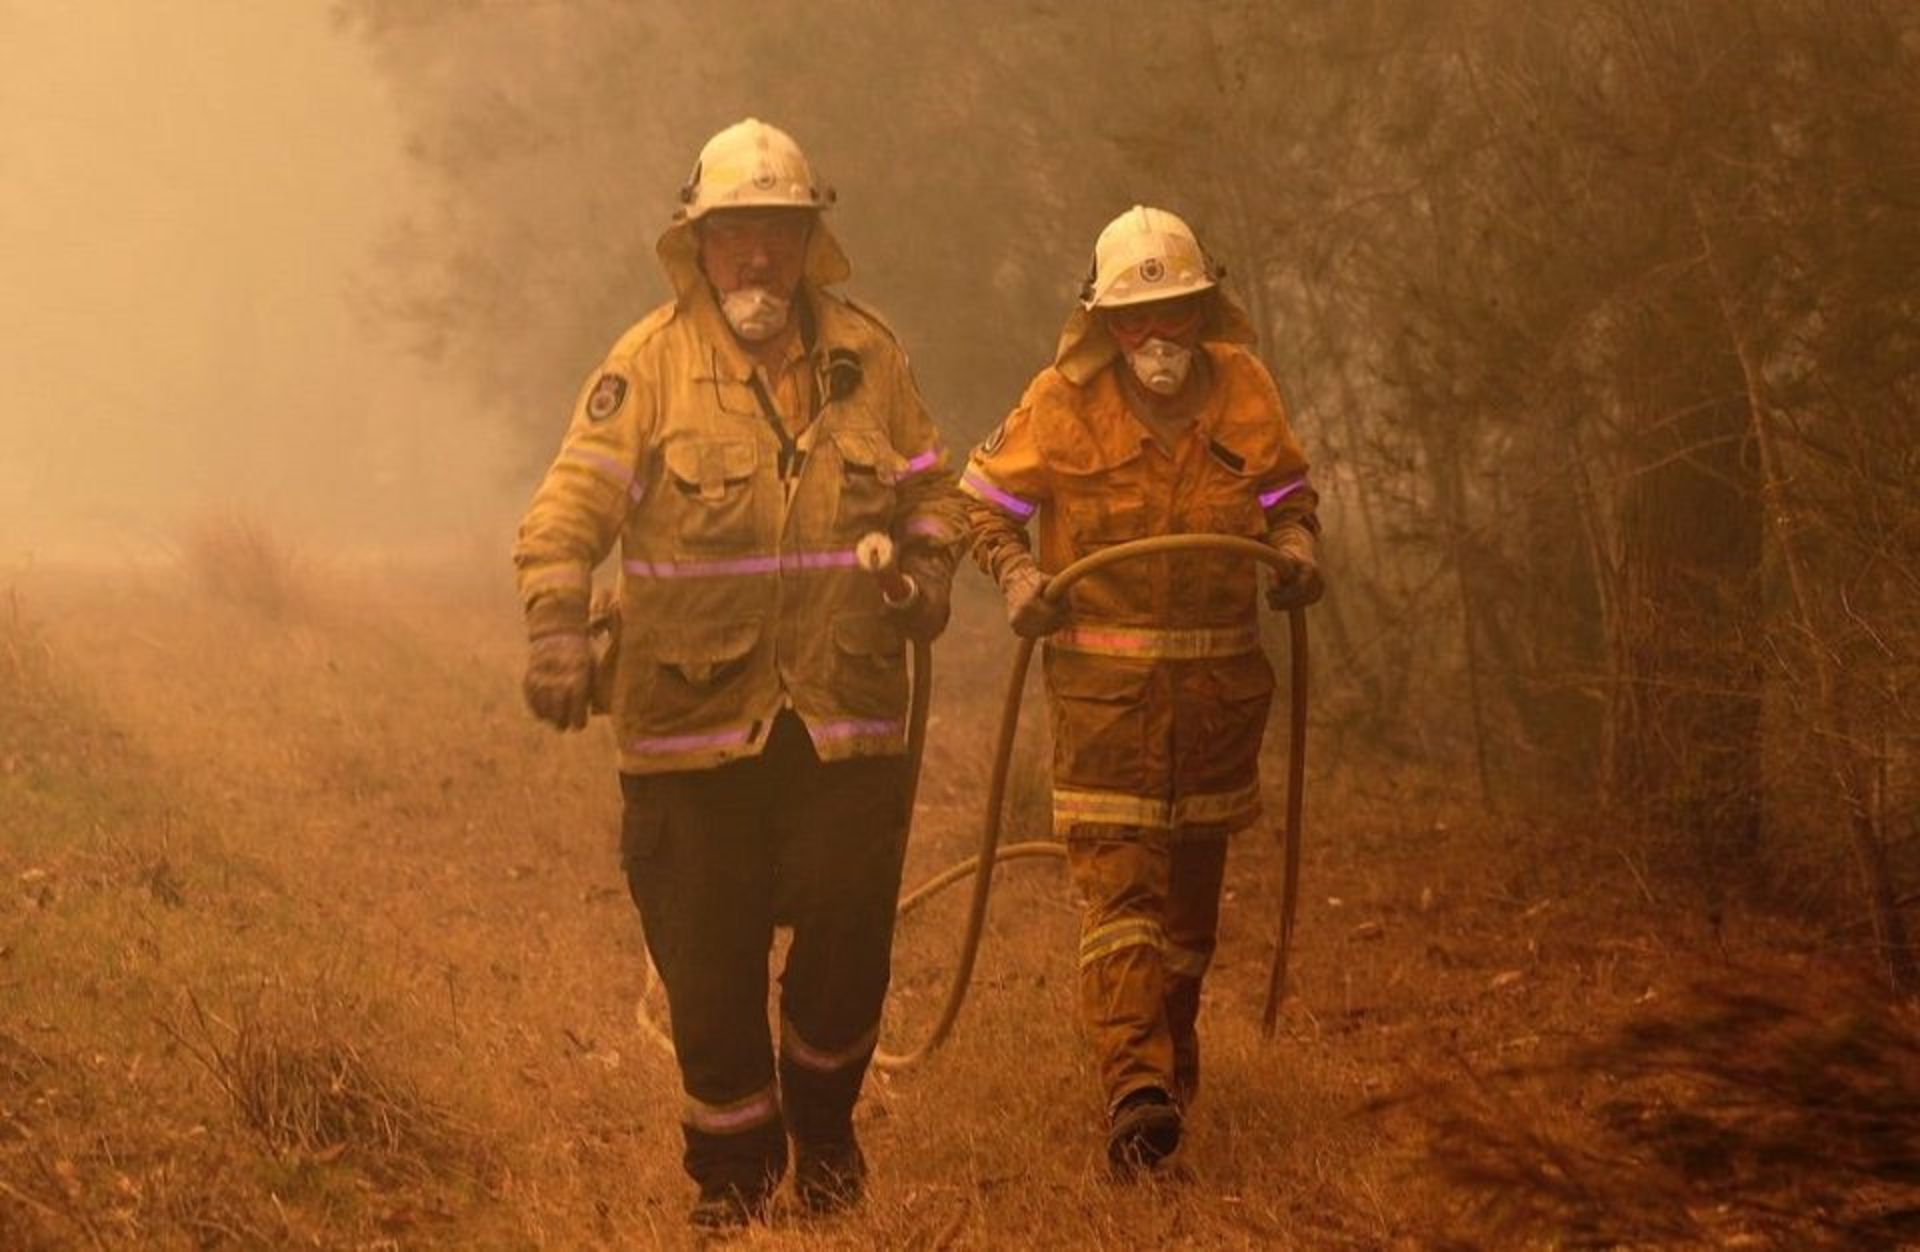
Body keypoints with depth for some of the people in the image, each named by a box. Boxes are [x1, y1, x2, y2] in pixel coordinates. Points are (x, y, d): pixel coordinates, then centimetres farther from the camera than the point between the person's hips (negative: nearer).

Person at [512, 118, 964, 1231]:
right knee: (709, 967, 4)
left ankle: (823, 1117, 32)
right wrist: (558, 626, -27)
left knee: (849, 947, 4)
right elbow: (571, 506, -11)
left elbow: (931, 487, 20)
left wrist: (930, 565, 1)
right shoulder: (649, 365, -4)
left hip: (848, 719, 2)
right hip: (693, 720, -2)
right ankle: (732, 1173, 23)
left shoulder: (866, 356, 7)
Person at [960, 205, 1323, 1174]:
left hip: (1219, 675, 4)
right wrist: (1016, 575, -12)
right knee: (1118, 877, -14)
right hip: (1103, 678, -4)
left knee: (1194, 877, 15)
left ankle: (1173, 1053, 34)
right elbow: (984, 497, 5)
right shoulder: (1063, 403, -7)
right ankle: (1134, 1086, -22)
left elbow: (1286, 488, 18)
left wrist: (1296, 546, -2)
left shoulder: (1244, 390, 1)